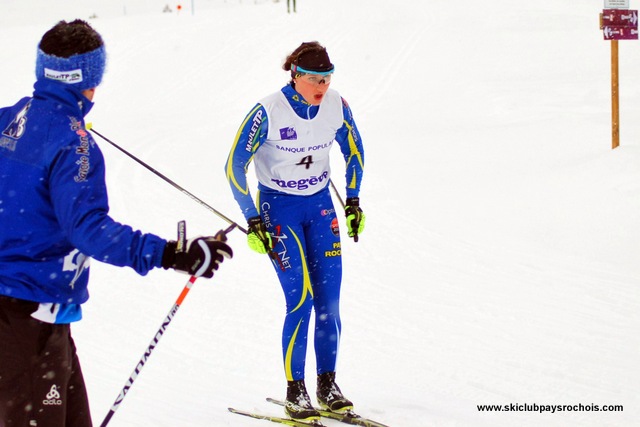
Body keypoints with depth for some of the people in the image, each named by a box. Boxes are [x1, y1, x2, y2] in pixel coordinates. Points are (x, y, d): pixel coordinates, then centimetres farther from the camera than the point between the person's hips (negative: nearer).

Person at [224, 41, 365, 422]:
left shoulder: (337, 105, -8)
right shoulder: (268, 112, -21)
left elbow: (354, 150, 12)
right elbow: (235, 167, -13)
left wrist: (353, 200, 8)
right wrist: (253, 221, -14)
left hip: (320, 205, 4)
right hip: (278, 207, -4)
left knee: (329, 299, -2)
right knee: (301, 299, -13)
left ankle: (328, 385, 11)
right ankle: (295, 391, -2)